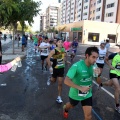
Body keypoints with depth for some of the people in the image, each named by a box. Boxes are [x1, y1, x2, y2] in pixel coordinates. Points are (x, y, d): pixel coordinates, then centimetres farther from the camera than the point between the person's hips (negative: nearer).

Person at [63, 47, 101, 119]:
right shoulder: (77, 66, -30)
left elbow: (99, 82, -9)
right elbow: (66, 81, -32)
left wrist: (98, 75, -30)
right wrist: (80, 88, -39)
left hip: (88, 94, 3)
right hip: (75, 94, -3)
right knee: (72, 106, 28)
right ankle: (65, 109, 65)